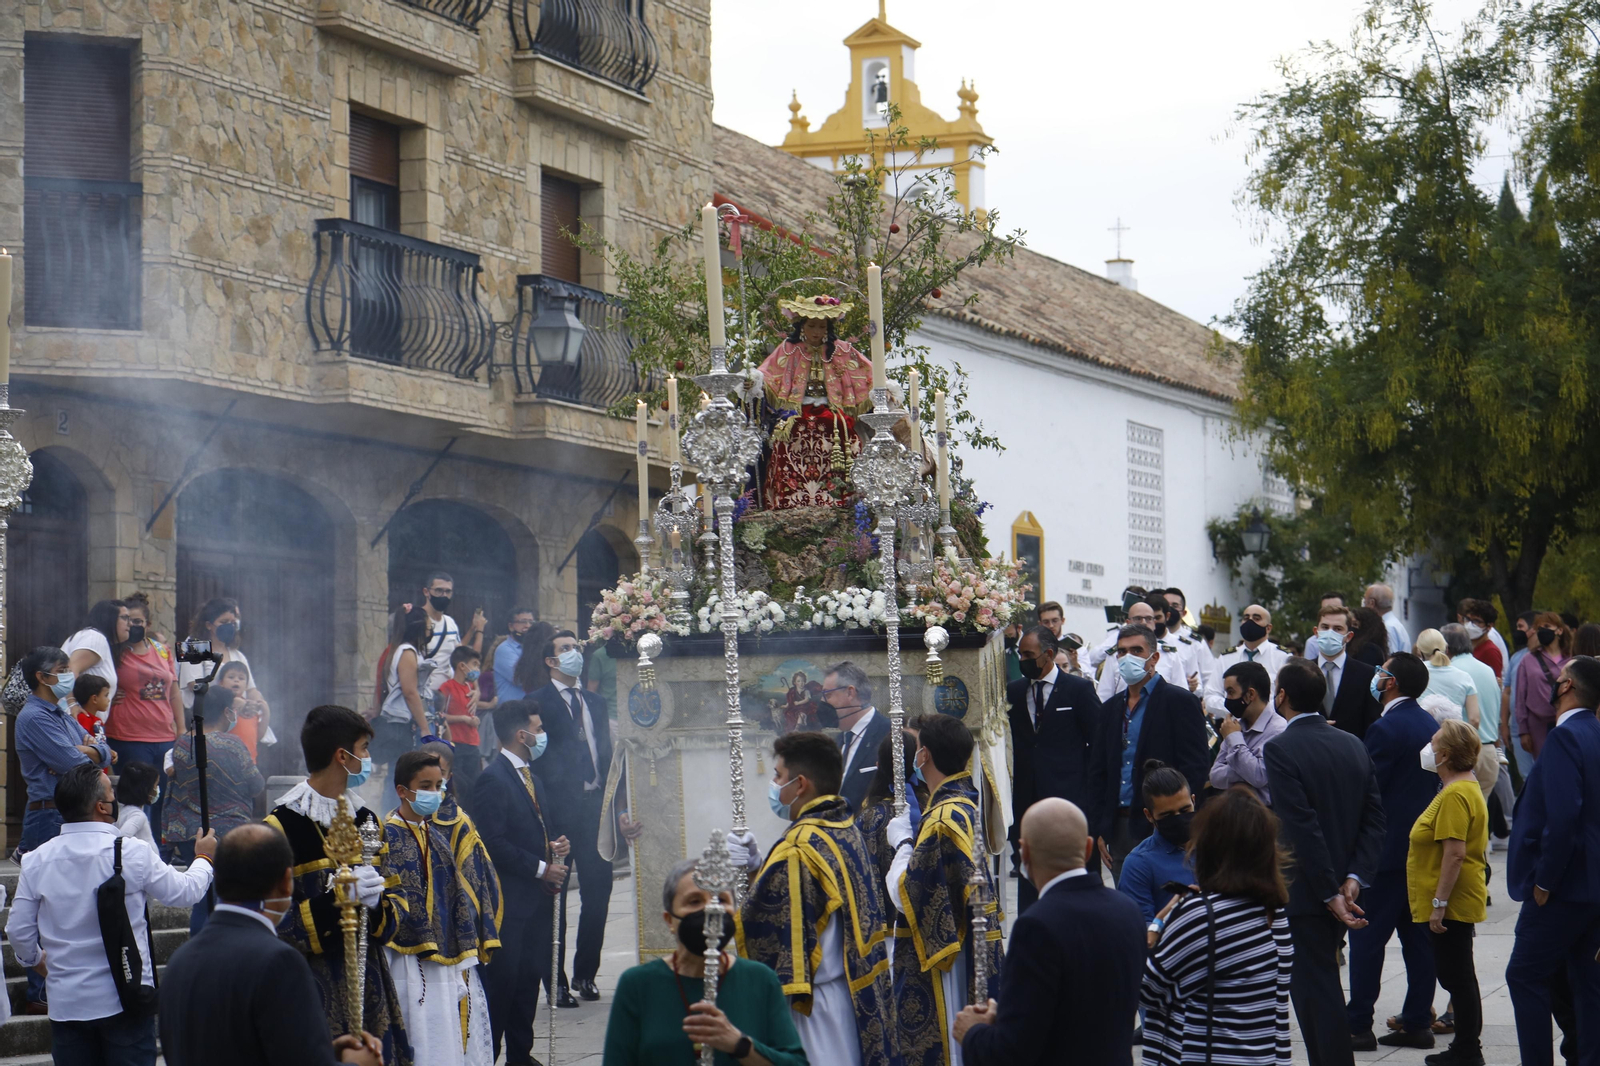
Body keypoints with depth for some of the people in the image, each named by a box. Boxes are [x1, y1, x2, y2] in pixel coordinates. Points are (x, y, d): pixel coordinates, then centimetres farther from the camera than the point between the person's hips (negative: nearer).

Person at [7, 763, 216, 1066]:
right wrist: (204, 858, 22)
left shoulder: (36, 860, -3)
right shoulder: (132, 853, -12)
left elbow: (18, 930, 4)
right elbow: (185, 892, 1)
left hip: (65, 1003, 3)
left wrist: (35, 960, 26)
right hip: (124, 999, -3)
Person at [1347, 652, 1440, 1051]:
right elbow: (1436, 782, 14)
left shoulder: (1385, 729, -16)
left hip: (1387, 847, -8)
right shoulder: (1431, 726, 9)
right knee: (1417, 936, 11)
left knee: (1367, 936, -4)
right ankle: (1417, 1021, 14)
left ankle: (1358, 1025, -4)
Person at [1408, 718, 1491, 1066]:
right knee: (1456, 975, 16)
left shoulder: (1456, 795, -20)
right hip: (1455, 904, 11)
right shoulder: (1465, 788, 14)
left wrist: (1439, 904, -24)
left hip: (1451, 906, -11)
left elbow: (1455, 854, -25)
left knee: (1456, 975, -3)